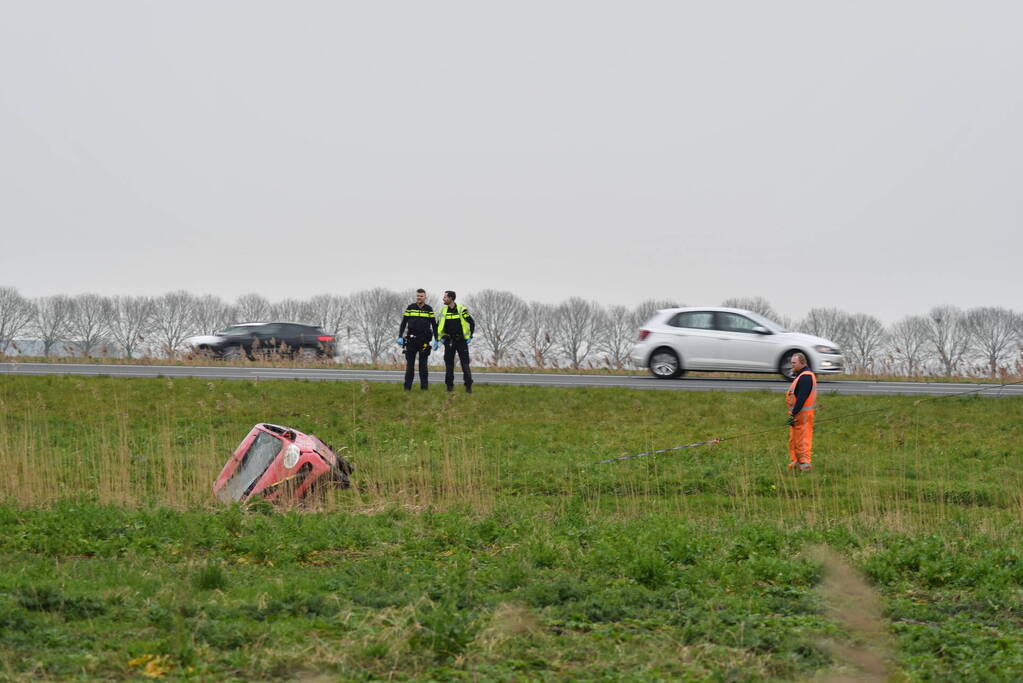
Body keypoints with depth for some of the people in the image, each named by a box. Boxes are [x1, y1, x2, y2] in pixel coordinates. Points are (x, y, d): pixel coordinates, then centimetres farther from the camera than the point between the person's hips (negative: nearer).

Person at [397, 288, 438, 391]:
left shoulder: (429, 309, 5)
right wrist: (400, 337, -3)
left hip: (424, 341, 0)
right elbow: (403, 323, 6)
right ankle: (407, 387, 5)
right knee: (410, 364, 3)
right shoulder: (410, 308, 5)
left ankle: (424, 386, 3)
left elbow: (434, 325, 9)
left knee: (423, 364, 0)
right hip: (411, 340, 0)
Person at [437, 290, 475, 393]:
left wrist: (470, 337, -3)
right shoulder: (443, 310, 5)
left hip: (461, 341, -3)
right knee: (449, 364, 4)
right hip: (449, 342, 3)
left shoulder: (461, 309, -5)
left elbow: (472, 322, 2)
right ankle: (450, 386, 10)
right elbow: (438, 325, 17)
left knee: (465, 364, -5)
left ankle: (468, 386, -2)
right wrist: (441, 337, 7)